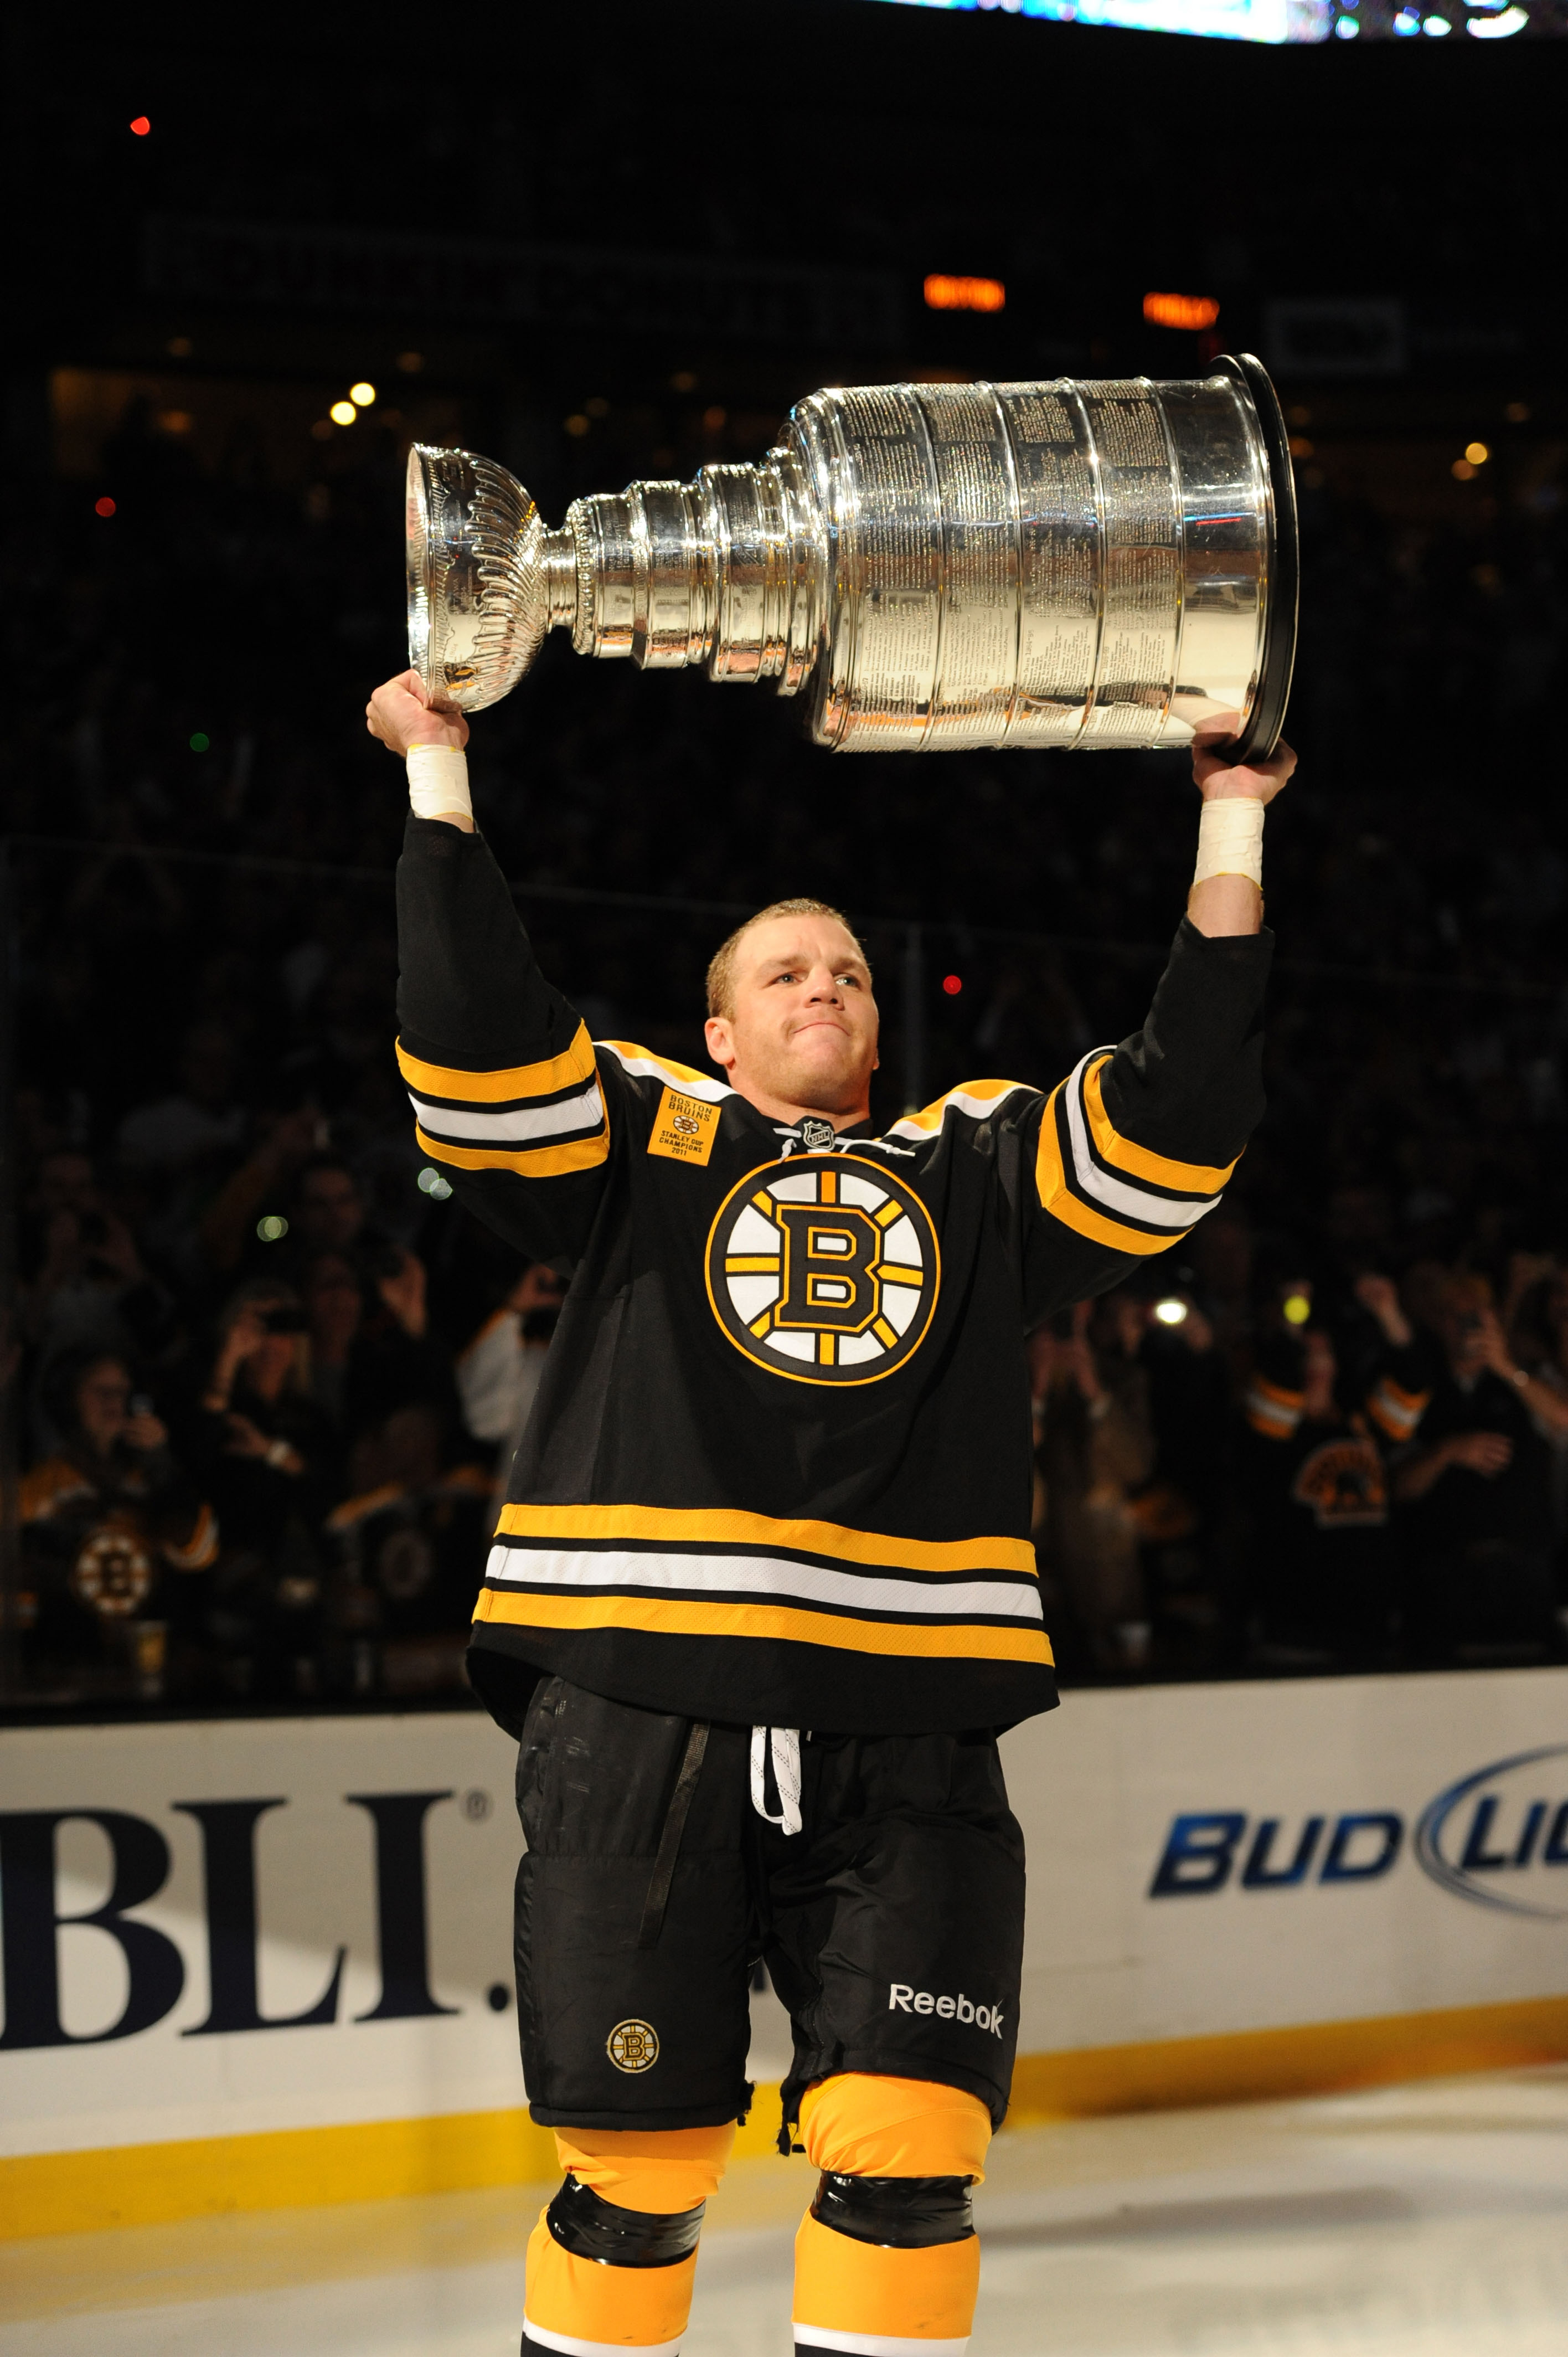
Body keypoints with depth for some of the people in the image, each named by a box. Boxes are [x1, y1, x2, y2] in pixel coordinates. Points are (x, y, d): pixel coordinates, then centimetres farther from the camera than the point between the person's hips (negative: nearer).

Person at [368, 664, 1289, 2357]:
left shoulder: (981, 1168, 18)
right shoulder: (639, 1140, 12)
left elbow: (1185, 1109, 9)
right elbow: (474, 1042, -2)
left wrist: (1232, 826, 8)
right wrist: (439, 776, -3)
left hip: (904, 1742, 2)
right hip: (641, 1724, -2)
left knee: (907, 2151, -7)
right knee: (639, 2162, 1)